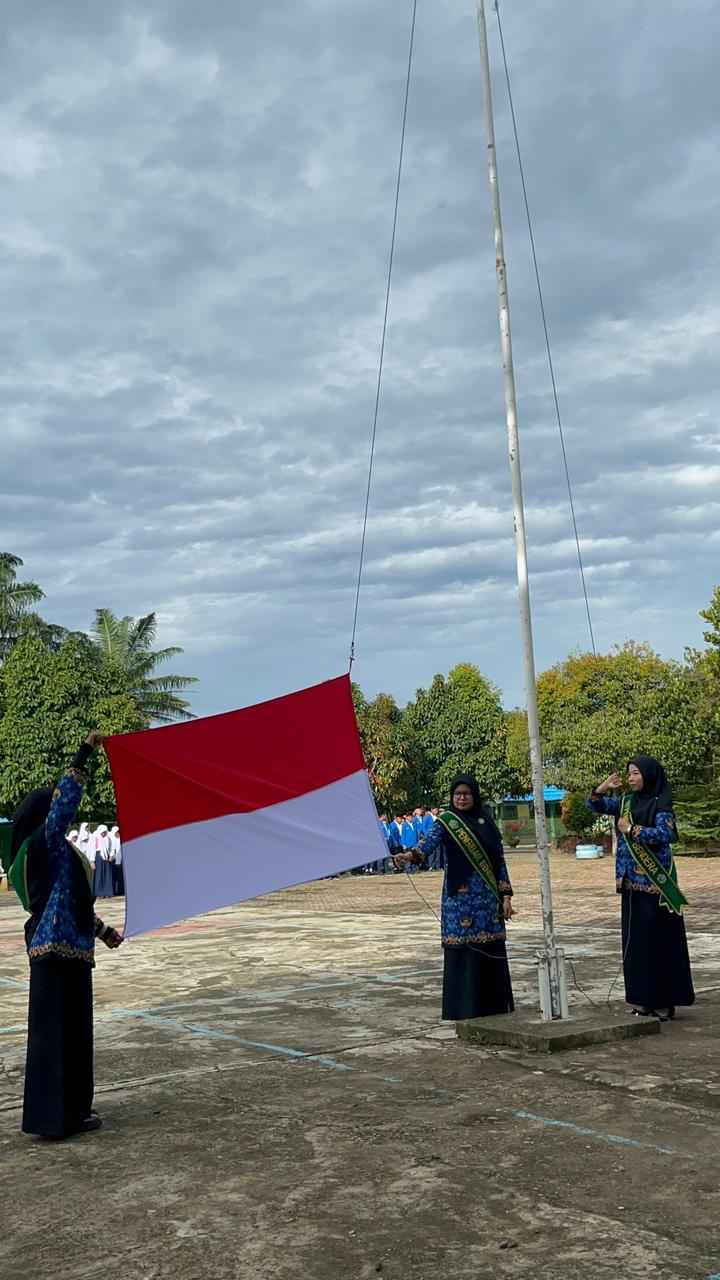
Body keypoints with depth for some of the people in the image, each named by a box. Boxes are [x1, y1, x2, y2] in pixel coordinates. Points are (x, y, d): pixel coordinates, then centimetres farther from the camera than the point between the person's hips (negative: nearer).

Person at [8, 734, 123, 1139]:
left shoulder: (53, 849, 17)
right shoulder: (44, 842, -10)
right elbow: (64, 802, -24)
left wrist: (104, 930, 29)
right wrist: (85, 754, -25)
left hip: (66, 948, 10)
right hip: (58, 949, -10)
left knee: (70, 1028, 15)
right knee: (57, 1029, -5)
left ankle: (70, 1108, 25)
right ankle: (57, 1116, 1)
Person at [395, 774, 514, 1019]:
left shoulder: (486, 821, 8)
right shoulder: (445, 822, -2)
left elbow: (500, 860, 10)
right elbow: (428, 844, -20)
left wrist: (506, 895, 4)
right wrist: (411, 855, -41)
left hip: (488, 897, 3)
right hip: (459, 898, -3)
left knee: (491, 953, 5)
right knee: (461, 953, -3)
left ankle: (494, 1009, 18)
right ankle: (465, 1012, 6)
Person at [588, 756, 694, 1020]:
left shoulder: (660, 804, -8)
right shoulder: (625, 802, 12)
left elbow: (665, 833, -22)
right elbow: (595, 805, 15)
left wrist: (631, 829, -14)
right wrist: (603, 787, -4)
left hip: (655, 881, -7)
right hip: (631, 881, 7)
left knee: (659, 939, -3)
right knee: (635, 939, 8)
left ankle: (664, 1000, 3)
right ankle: (643, 998, 15)